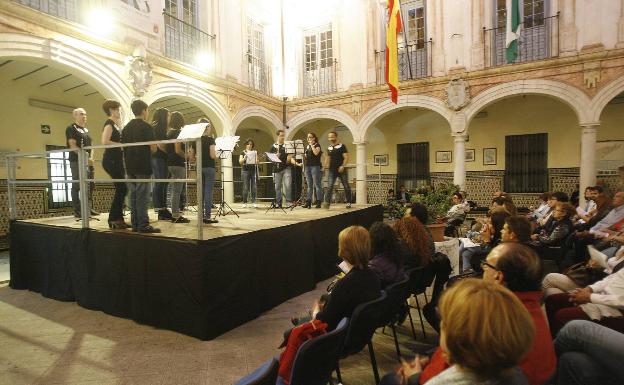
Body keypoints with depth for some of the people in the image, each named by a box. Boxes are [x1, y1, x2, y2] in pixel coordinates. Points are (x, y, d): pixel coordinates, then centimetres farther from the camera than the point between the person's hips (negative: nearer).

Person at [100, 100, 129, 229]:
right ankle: (113, 219, -2)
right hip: (111, 160, -9)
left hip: (116, 160, 9)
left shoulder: (115, 124, 18)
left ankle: (118, 218, 14)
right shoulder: (109, 124, -9)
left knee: (121, 189, 9)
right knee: (121, 189, -9)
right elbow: (105, 141, -22)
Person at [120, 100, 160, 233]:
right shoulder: (146, 127, -8)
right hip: (143, 167, -7)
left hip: (130, 167, 7)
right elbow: (153, 148, -13)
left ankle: (135, 224, 13)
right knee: (142, 197, -6)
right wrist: (153, 148, 9)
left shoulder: (126, 127, 13)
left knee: (133, 196, 9)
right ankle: (143, 225, -4)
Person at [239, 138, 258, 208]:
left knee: (254, 187, -3)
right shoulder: (243, 152, 8)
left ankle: (253, 202, 5)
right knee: (246, 187, -2)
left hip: (253, 170, 2)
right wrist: (244, 158, -20)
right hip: (245, 170, -2)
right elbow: (240, 161, -3)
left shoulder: (255, 152, 12)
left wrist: (256, 161, -14)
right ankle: (244, 202, 7)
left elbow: (257, 162, 8)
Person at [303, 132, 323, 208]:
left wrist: (312, 145, -12)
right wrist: (304, 156, 4)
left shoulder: (317, 145, -2)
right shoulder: (307, 146, 18)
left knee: (317, 185, -5)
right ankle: (308, 202, 12)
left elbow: (316, 153, -21)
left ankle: (318, 202, -2)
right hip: (307, 166, 7)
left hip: (315, 166, -7)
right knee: (309, 185, 9)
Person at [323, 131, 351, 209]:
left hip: (341, 170, -3)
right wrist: (326, 164, 7)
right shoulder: (329, 148, 13)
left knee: (346, 186, 6)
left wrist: (343, 166, -21)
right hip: (332, 170, 3)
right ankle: (327, 202, -15)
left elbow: (346, 157, -8)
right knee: (329, 186, -10)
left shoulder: (342, 146, -3)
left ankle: (348, 202, 19)